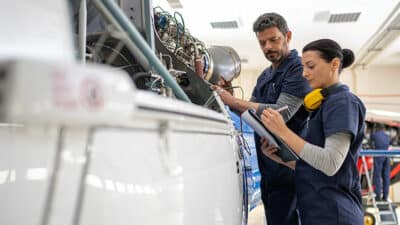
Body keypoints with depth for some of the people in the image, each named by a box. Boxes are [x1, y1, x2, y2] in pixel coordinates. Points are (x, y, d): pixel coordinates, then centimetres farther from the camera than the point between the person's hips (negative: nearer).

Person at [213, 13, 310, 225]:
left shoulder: (298, 69, -10)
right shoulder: (264, 76, 17)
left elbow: (281, 113, -21)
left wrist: (232, 100, -20)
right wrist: (224, 97, -2)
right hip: (268, 167, 8)